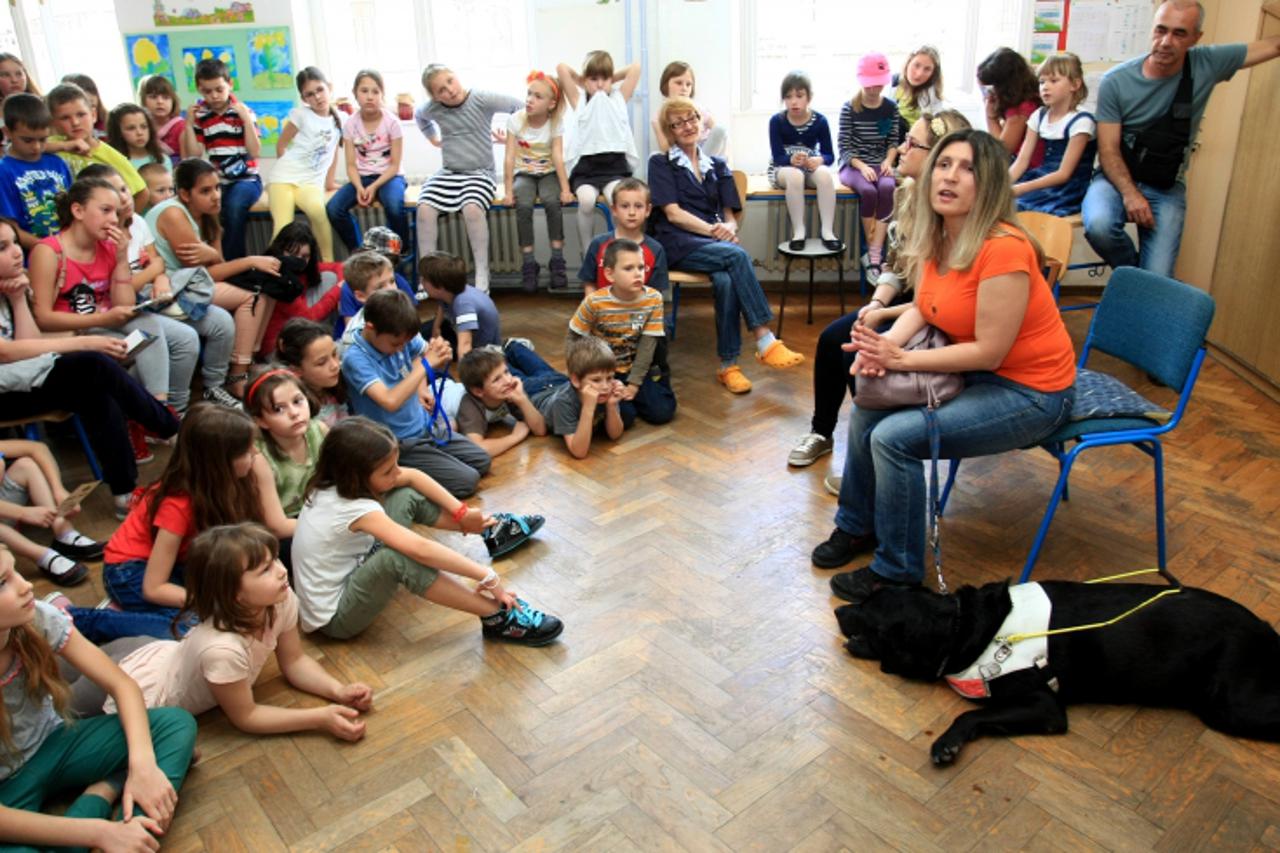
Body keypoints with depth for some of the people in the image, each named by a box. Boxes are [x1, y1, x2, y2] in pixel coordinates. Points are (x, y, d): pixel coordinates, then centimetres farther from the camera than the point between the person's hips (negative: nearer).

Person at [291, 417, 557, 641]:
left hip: (347, 574, 9)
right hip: (334, 618, -9)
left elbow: (412, 477, -1)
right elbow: (420, 549, -39)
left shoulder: (338, 481, -8)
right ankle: (497, 617, -31)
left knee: (406, 497, 0)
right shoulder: (356, 509, -32)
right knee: (398, 557, -39)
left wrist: (462, 513, -7)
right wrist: (488, 577, -35)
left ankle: (492, 529, 12)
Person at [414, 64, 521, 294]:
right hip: (449, 173, 4)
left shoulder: (482, 100, -8)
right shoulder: (432, 108, 4)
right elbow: (418, 116, 29)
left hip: (481, 172, -4)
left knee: (472, 208, -34)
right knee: (424, 208, -22)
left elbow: (521, 107, -10)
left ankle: (482, 275, -23)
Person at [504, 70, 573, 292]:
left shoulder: (555, 124, -5)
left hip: (547, 173, 0)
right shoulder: (515, 120, -7)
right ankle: (528, 263, -21)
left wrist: (565, 188, -25)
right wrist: (508, 190, -18)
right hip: (523, 174, 0)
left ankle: (557, 261, -21)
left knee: (552, 202, -31)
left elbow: (558, 157, -13)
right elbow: (510, 157, -11)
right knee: (523, 206, -30)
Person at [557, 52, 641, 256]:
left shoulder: (619, 98, 19)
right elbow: (562, 68, 11)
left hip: (615, 164, 0)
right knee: (586, 199, -32)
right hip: (585, 166, 0)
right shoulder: (579, 101, 16)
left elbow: (635, 67, 17)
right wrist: (583, 82, 24)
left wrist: (612, 79, 25)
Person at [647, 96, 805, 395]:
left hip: (714, 244, 3)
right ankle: (765, 342, -35)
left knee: (725, 279, -34)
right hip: (677, 244, -3)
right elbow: (673, 213, -4)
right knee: (737, 255, -33)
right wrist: (712, 230, -17)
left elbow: (729, 214, 14)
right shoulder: (661, 164, 9)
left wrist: (729, 228, -12)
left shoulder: (716, 165, 22)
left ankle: (728, 365, -31)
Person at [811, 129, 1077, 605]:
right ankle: (857, 527, 25)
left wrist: (900, 359, -24)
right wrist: (884, 346, -14)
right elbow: (922, 307, 6)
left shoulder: (1003, 248, -26)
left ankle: (897, 572, -1)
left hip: (1029, 391, -8)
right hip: (973, 370, 8)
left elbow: (989, 351, -25)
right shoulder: (937, 237, -2)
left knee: (894, 437, -20)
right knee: (866, 412, 3)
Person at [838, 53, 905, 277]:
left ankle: (874, 257, -33)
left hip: (880, 165, 2)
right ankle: (872, 249, -17)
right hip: (853, 165, -2)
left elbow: (894, 141, 11)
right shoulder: (850, 108, -4)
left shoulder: (891, 107, 6)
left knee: (887, 188, -32)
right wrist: (862, 166, -18)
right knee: (868, 191, -35)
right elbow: (844, 147, -5)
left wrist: (888, 161, -9)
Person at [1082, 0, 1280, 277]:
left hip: (1167, 188, 2)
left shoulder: (1207, 64, -3)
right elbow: (1109, 149, -12)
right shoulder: (1116, 82, -11)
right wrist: (1130, 193, -25)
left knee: (1156, 282, -14)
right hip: (1118, 178, -1)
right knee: (1098, 225, -36)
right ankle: (1132, 271, -2)